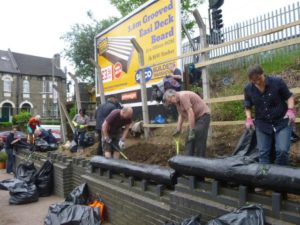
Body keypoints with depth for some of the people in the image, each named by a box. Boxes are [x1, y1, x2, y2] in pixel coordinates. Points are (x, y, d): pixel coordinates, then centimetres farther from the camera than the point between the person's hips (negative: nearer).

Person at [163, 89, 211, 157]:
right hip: (196, 118, 10)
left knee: (199, 141, -10)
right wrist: (178, 129, 15)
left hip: (203, 115, -10)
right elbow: (181, 115, 18)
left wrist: (192, 131, -24)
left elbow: (191, 114, -26)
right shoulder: (177, 101, 9)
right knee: (190, 140, 9)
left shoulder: (183, 96, -22)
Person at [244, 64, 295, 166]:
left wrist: (290, 110, -17)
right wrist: (249, 118, -8)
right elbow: (248, 106, 8)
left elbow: (289, 96, 0)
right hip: (262, 124, 3)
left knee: (282, 151, -11)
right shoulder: (248, 89, -5)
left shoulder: (277, 82, -12)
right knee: (263, 153, 4)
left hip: (282, 122, -2)